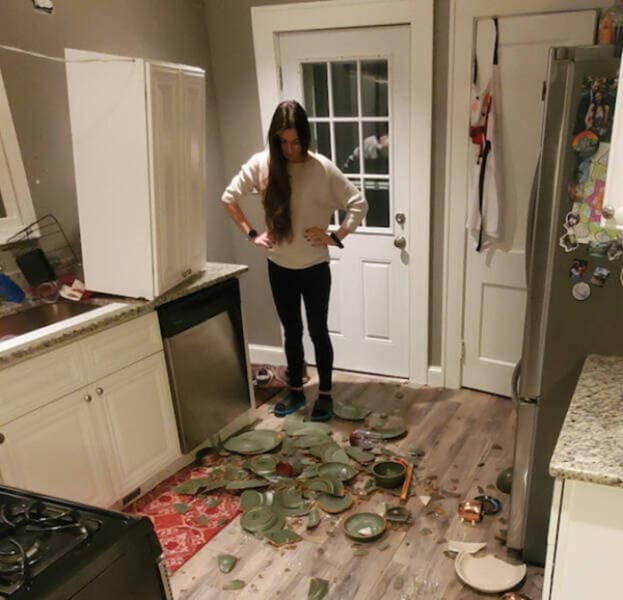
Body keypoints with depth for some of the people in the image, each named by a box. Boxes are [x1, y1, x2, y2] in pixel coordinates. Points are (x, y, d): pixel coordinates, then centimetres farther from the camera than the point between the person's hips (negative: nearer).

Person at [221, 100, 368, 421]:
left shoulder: (322, 168, -13)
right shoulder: (260, 164, -7)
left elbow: (358, 204, -8)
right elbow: (229, 197, 5)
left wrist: (335, 236, -14)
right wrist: (251, 234, 0)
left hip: (315, 267, -2)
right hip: (279, 267, 2)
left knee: (318, 330, 8)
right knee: (291, 331, 15)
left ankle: (325, 394, 23)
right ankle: (295, 391, 30)